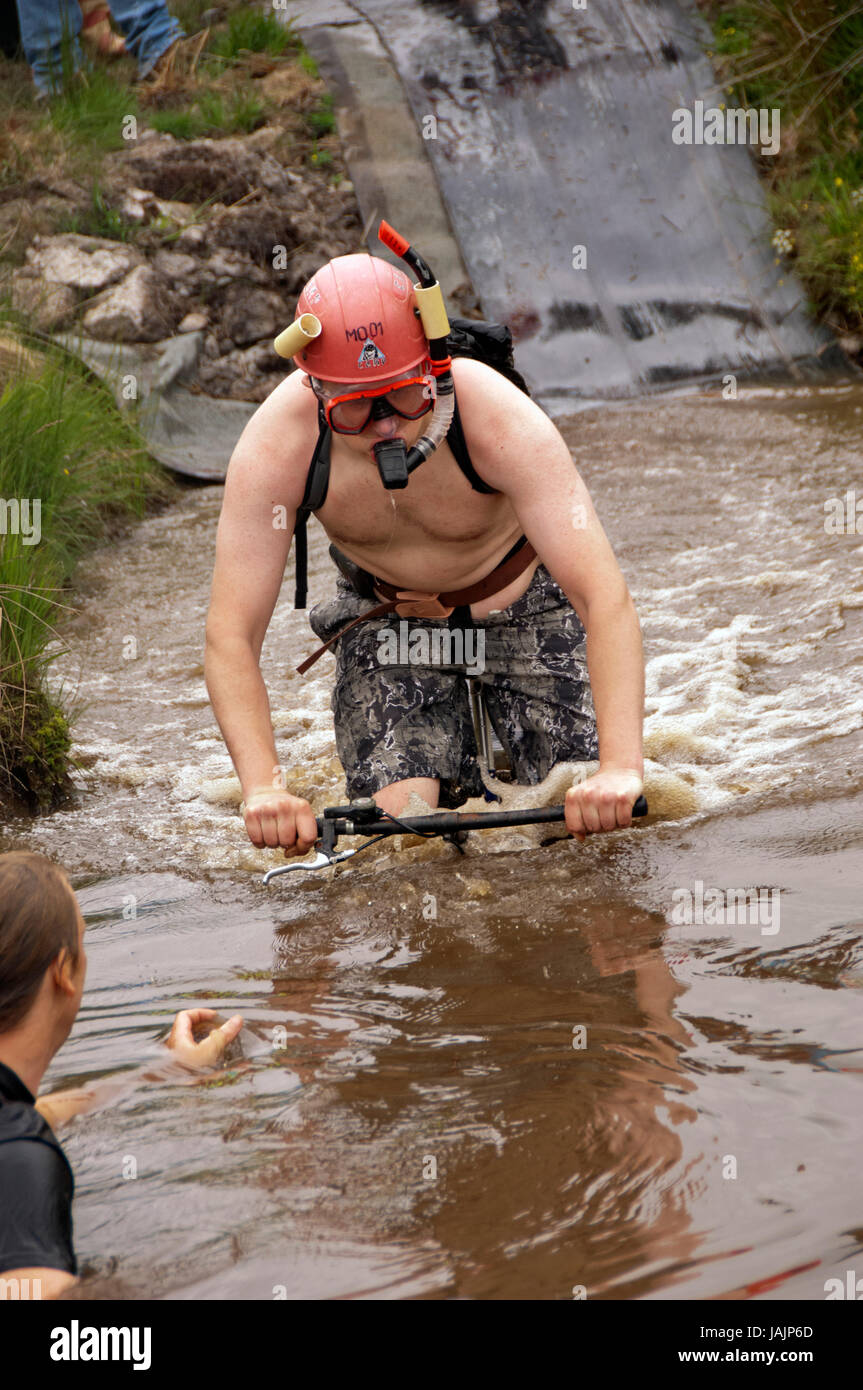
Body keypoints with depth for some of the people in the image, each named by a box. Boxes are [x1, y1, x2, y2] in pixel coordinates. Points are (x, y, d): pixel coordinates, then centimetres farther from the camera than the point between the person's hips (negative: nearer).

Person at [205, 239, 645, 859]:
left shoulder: (498, 417, -37)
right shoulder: (277, 445, -32)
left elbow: (607, 598, -41)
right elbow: (230, 639, -30)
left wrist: (621, 768, -52)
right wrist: (264, 787, -46)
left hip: (524, 606, -1)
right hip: (387, 618, 1)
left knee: (587, 820, -12)